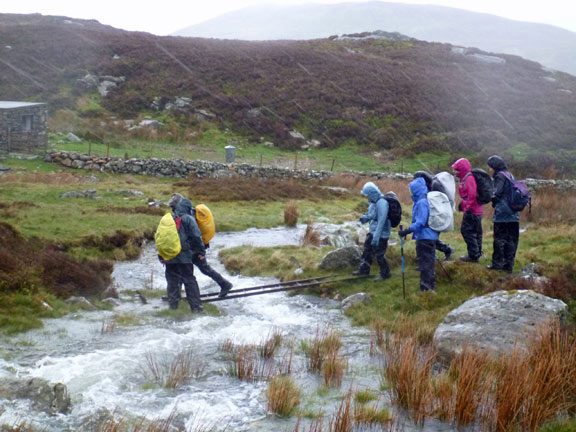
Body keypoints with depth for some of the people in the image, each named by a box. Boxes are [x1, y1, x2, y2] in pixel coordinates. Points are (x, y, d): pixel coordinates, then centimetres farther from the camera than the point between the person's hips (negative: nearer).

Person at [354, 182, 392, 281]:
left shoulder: (381, 203, -26)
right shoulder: (374, 201, 4)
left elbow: (381, 221, -28)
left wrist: (376, 237, -28)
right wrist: (365, 218, 1)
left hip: (381, 234, -10)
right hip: (373, 232, 10)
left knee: (379, 255, 1)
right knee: (367, 250, 19)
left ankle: (385, 274, 19)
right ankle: (364, 270, 36)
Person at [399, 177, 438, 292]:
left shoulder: (421, 202, -19)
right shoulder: (427, 200, 12)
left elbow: (420, 223, -24)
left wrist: (406, 231, -23)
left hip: (424, 238, -10)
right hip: (431, 236, 10)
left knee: (425, 266, -4)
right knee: (429, 264, 17)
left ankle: (426, 288, 0)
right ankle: (431, 287, 26)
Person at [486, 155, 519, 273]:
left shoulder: (500, 176, -8)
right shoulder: (510, 175, 17)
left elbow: (497, 193, -17)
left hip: (502, 213, -8)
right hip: (513, 214, 8)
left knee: (499, 238, -2)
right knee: (511, 239, 8)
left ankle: (497, 263, 1)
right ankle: (509, 264, 11)